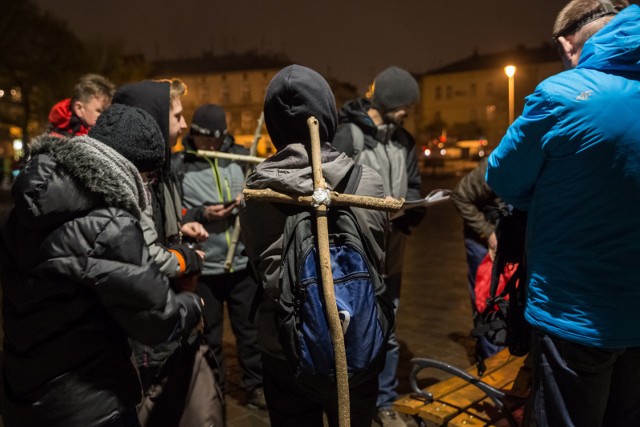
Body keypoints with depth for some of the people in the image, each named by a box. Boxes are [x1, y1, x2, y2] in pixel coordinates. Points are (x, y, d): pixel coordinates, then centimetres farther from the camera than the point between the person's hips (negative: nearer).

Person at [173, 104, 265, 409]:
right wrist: (200, 215, -18)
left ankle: (255, 385, 31)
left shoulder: (241, 156, 4)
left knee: (250, 329, 14)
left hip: (244, 262, 2)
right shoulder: (178, 166, -3)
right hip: (202, 266, -1)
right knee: (208, 335, 16)